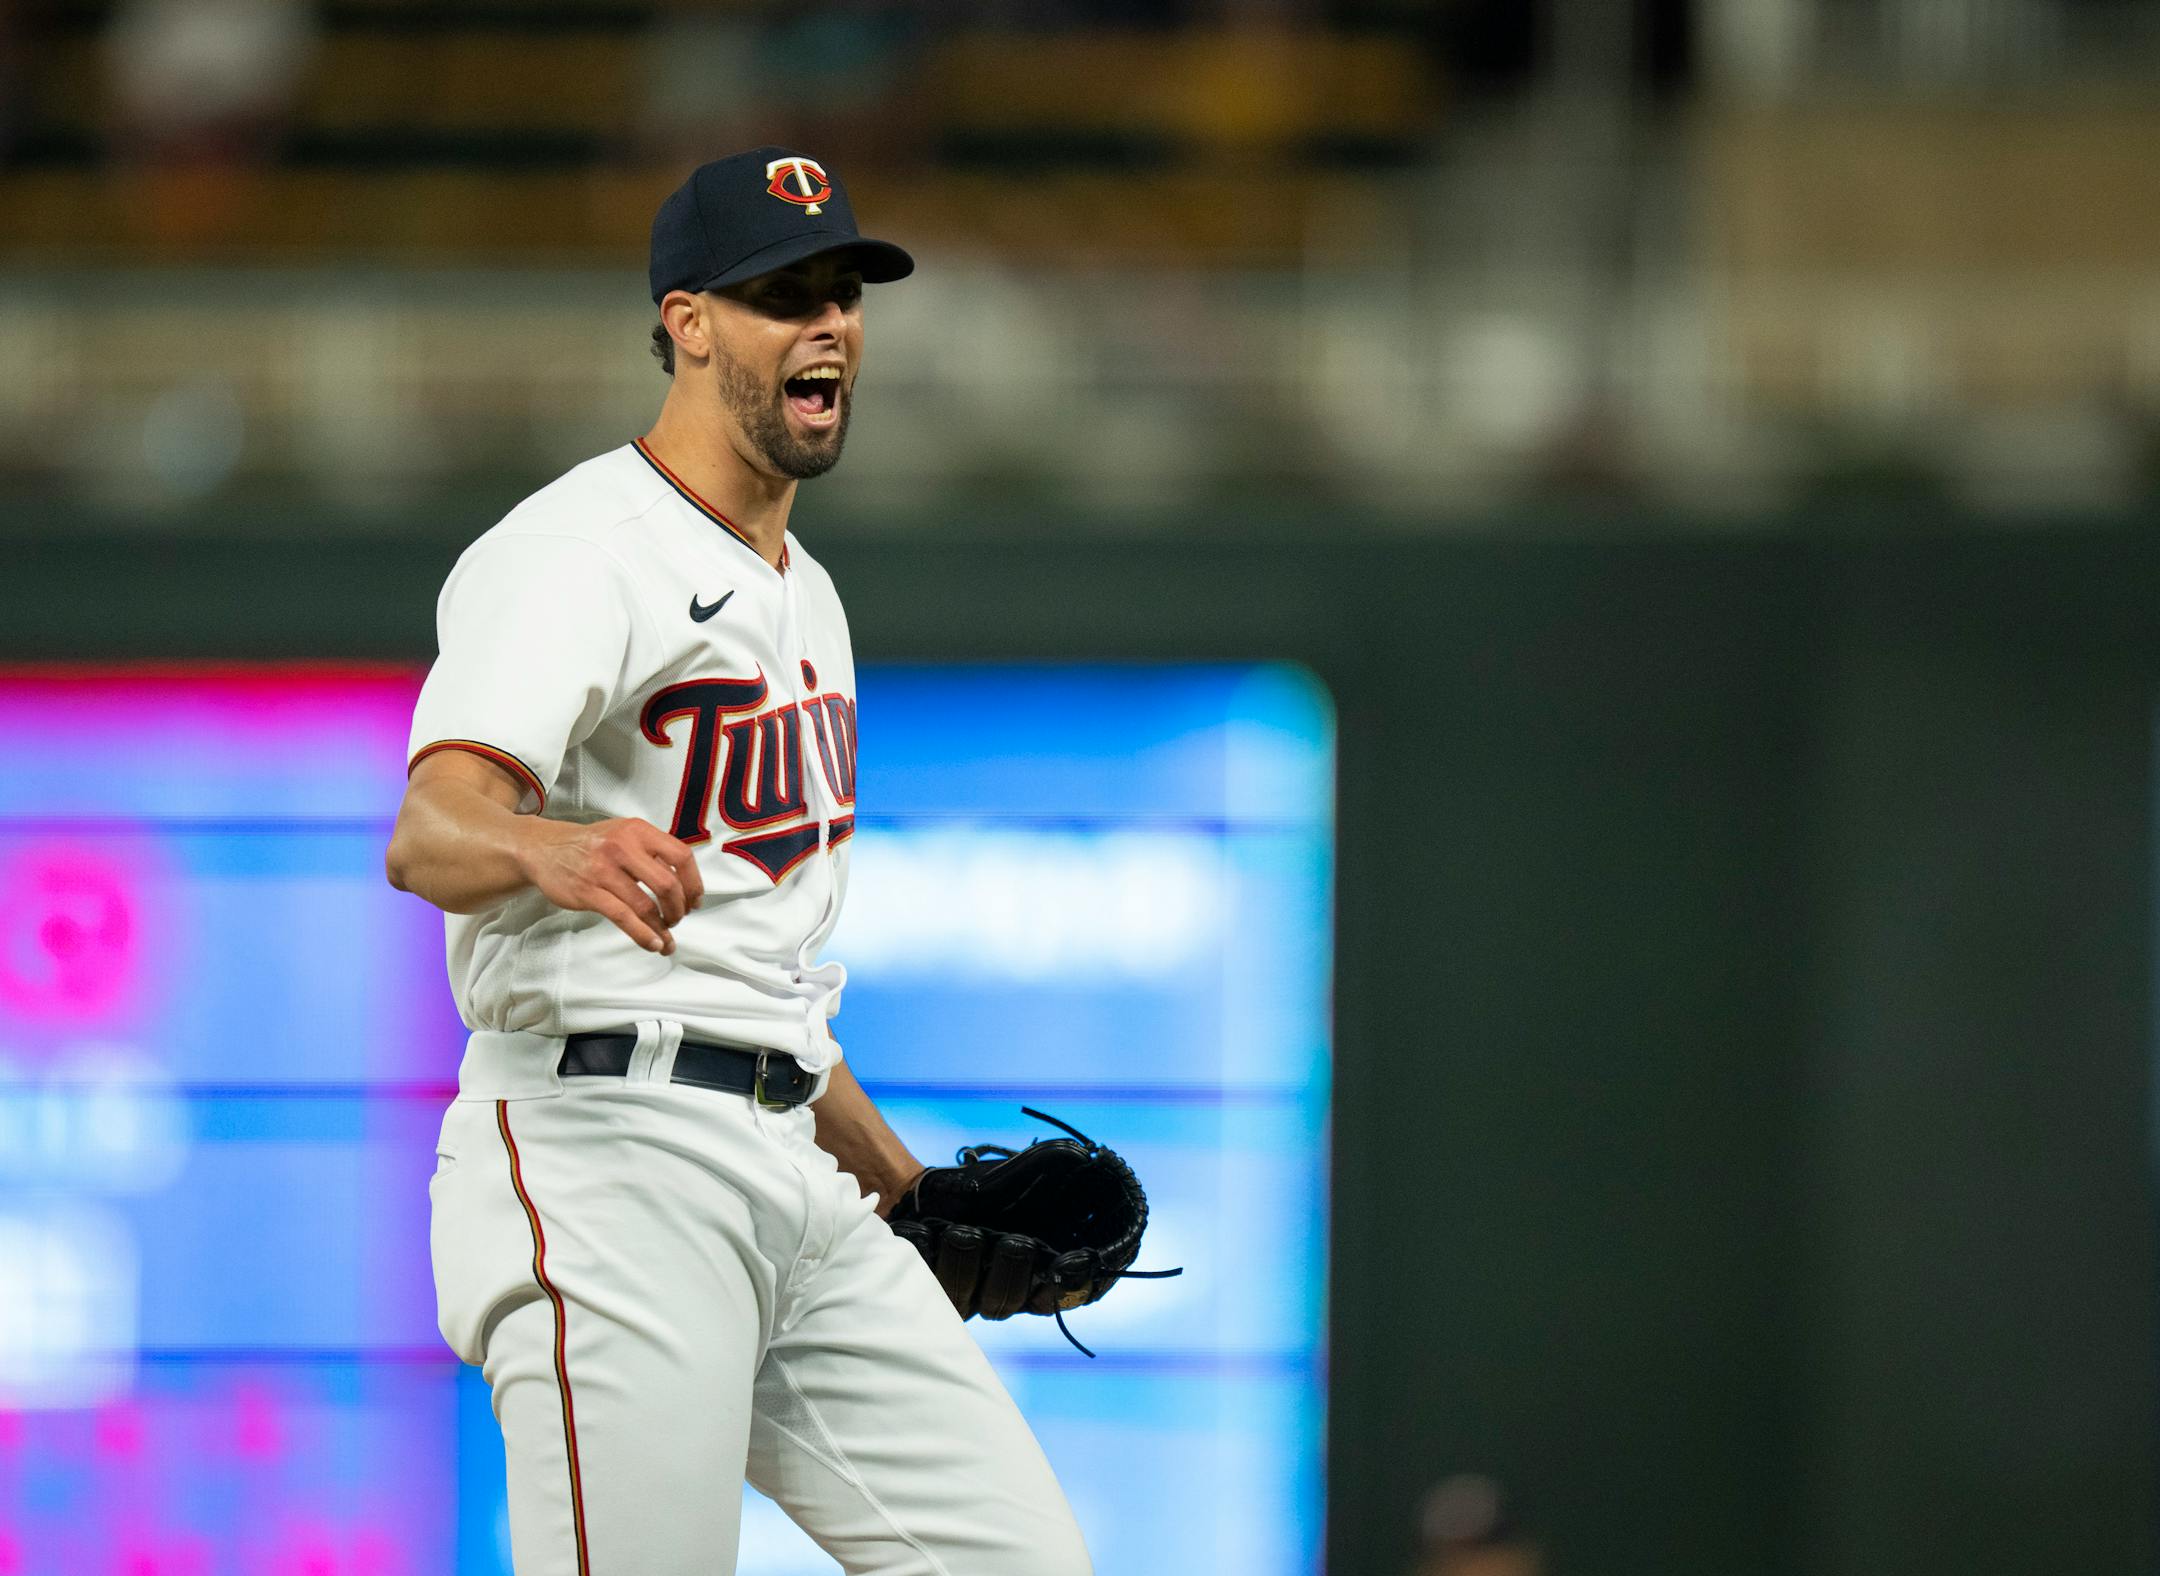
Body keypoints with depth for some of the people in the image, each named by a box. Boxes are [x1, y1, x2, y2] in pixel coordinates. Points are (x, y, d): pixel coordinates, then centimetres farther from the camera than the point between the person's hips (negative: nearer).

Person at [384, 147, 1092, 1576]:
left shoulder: (800, 591, 22)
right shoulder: (577, 549, -8)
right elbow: (430, 834, -25)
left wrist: (898, 1180, 31)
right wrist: (554, 851, -47)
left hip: (791, 1174, 9)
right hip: (608, 1156, -9)